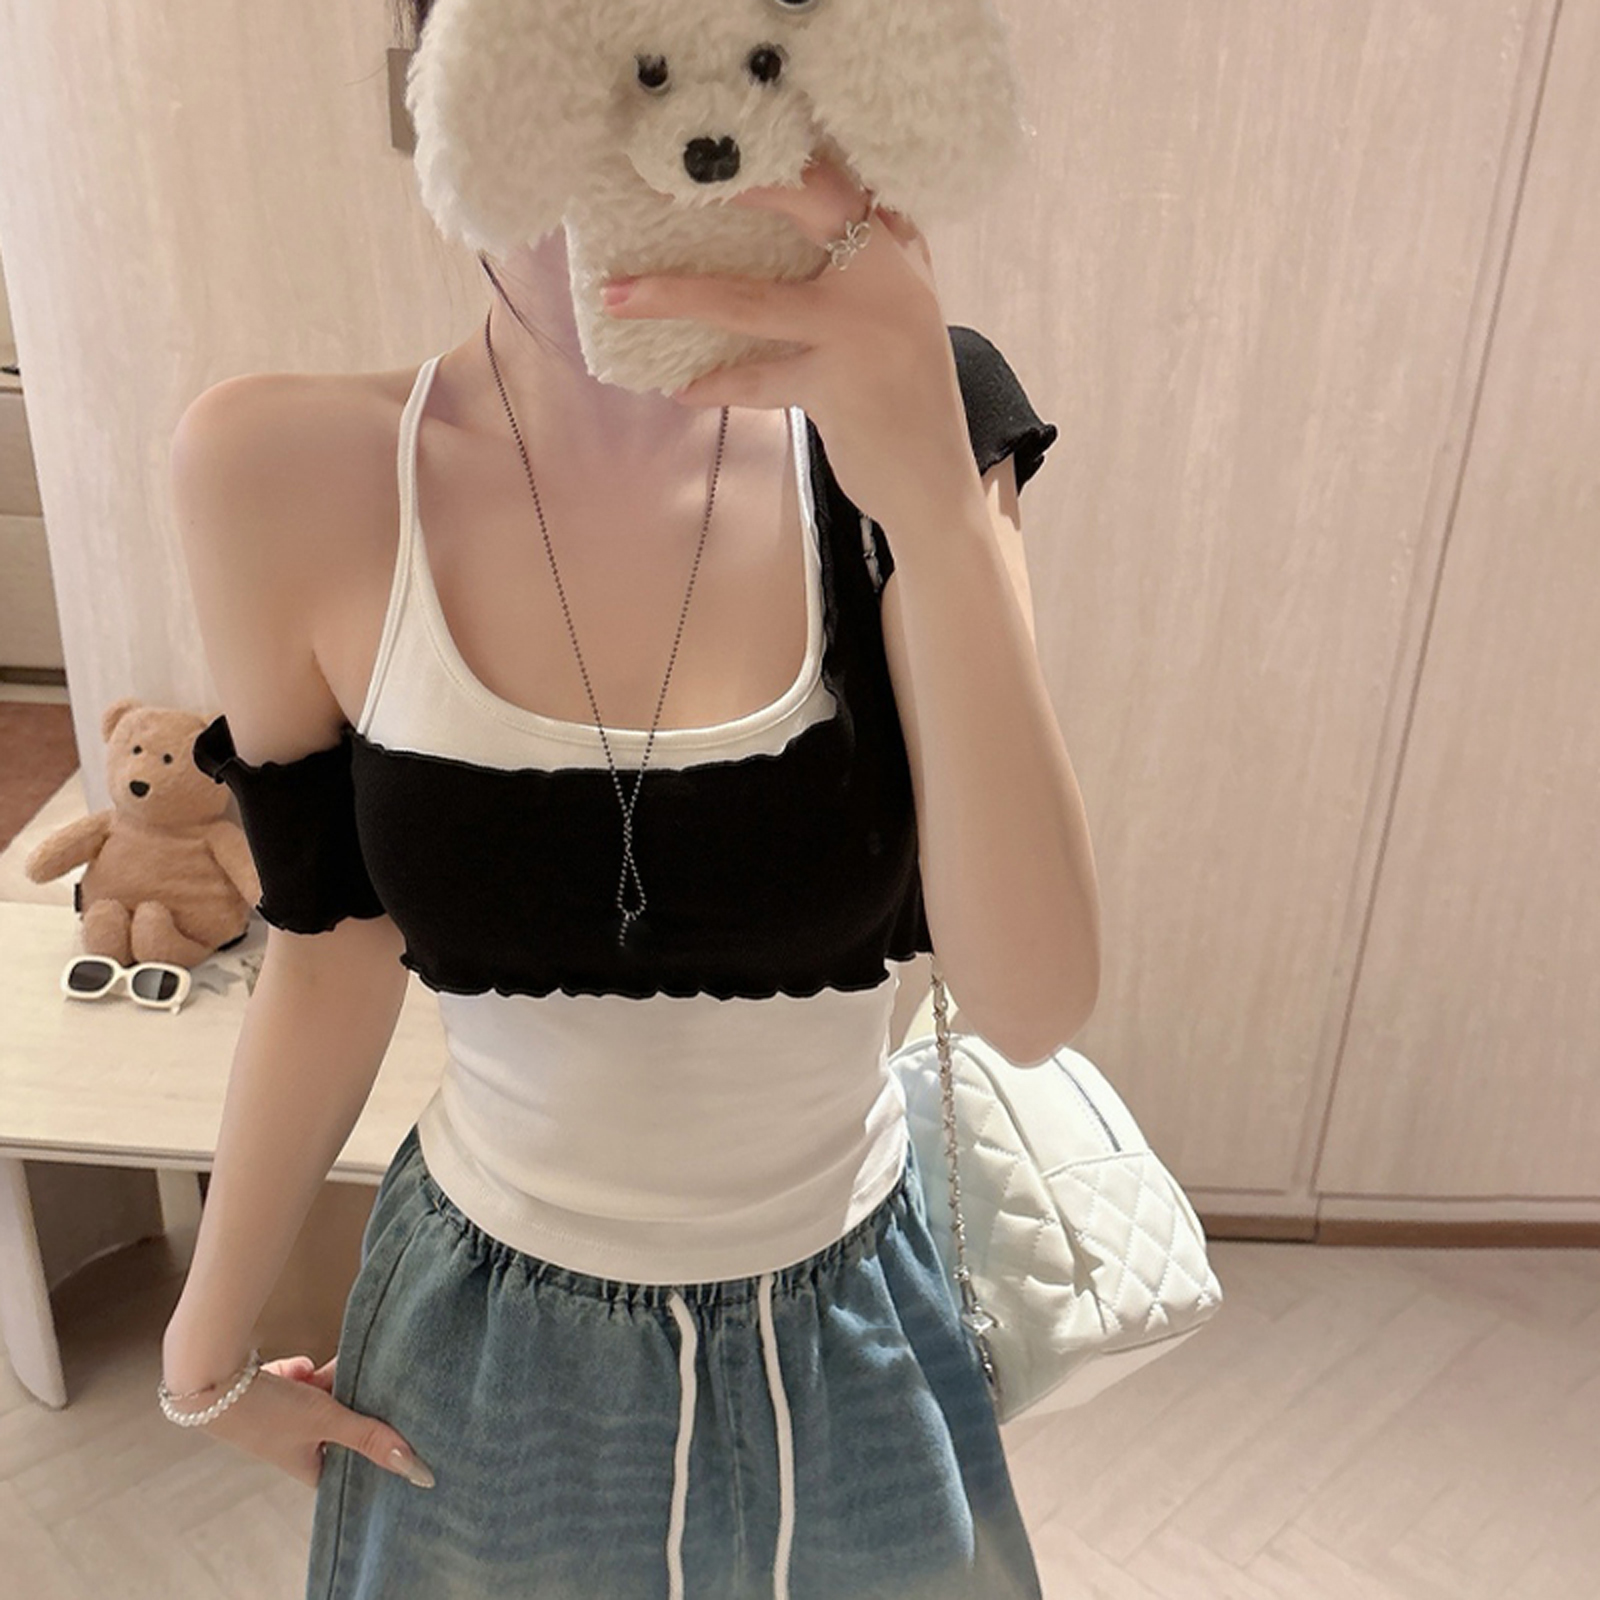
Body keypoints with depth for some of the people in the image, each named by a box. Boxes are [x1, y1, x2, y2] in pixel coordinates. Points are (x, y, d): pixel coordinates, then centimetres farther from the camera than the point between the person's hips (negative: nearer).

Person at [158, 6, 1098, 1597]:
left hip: (847, 1331, 1)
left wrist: (938, 501, -37)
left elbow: (1034, 1002, -25)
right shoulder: (292, 479, -18)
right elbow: (331, 963, -6)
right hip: (495, 1347, 0)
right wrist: (210, 1348, 6)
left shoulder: (903, 436, -18)